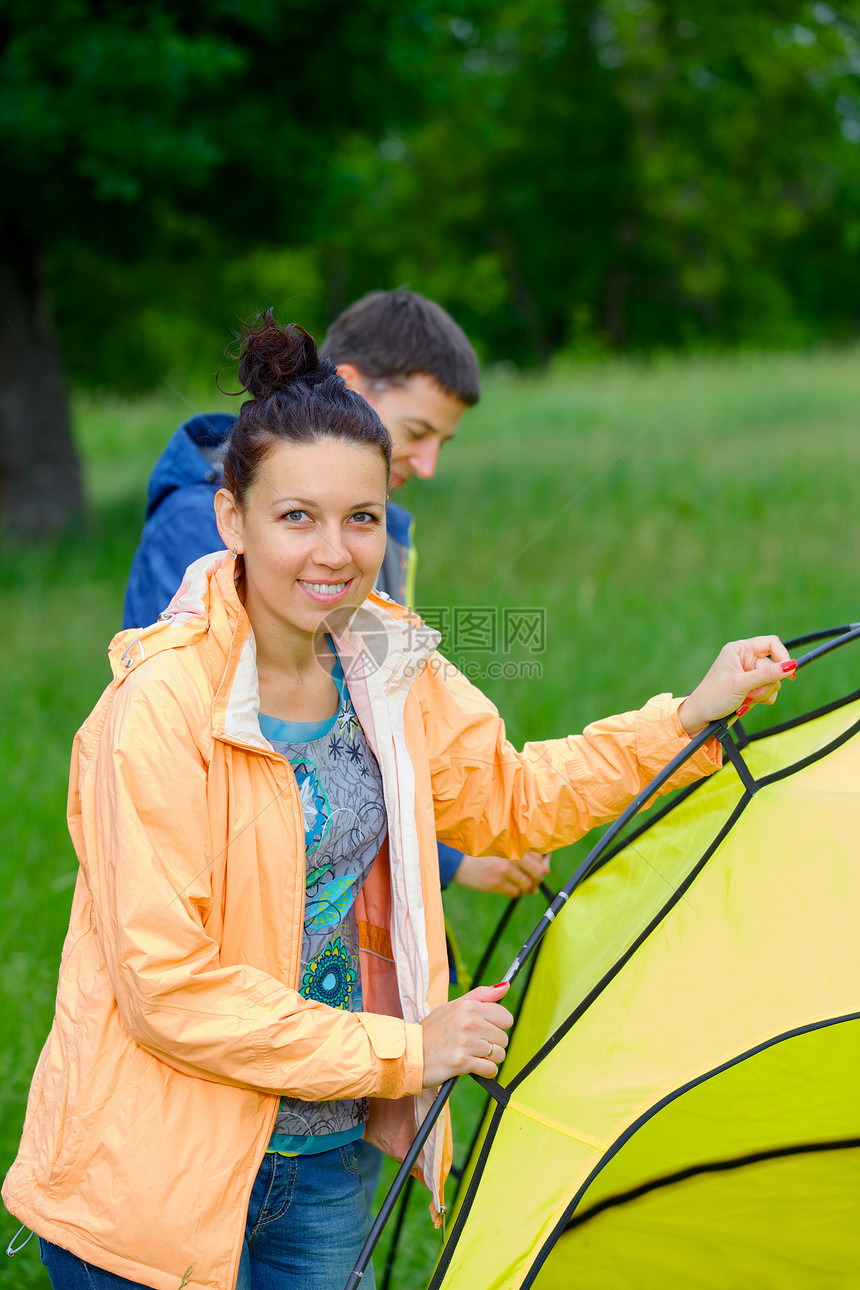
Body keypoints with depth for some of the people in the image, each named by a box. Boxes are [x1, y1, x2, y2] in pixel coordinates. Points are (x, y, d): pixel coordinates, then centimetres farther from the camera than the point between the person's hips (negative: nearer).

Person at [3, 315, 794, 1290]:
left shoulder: (387, 664, -1)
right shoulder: (161, 704, -23)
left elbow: (508, 799, 15)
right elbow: (166, 986, -23)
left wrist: (688, 718, 6)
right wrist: (404, 1052, -19)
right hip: (159, 1177, -6)